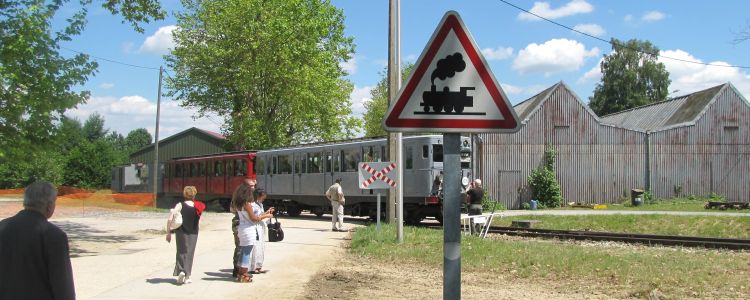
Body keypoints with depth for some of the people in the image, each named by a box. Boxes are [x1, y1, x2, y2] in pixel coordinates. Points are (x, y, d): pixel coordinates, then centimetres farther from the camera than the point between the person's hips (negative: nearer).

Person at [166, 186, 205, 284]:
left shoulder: (180, 205, -7)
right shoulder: (198, 207, -1)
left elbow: (170, 219, -13)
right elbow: (198, 220, 6)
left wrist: (168, 233, -7)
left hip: (182, 232, -2)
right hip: (193, 234, 2)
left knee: (181, 252, 9)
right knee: (190, 253, 9)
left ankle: (181, 271, -12)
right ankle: (187, 276, 9)